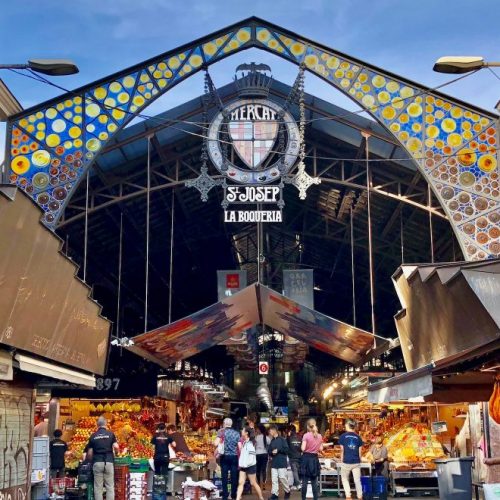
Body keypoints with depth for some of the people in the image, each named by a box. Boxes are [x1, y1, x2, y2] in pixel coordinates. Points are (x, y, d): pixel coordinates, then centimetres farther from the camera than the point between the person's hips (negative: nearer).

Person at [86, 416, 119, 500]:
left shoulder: (93, 436, 7)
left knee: (98, 487, 4)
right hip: (109, 462, -1)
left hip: (97, 462, 1)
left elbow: (89, 453, 5)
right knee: (110, 486, 3)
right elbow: (116, 447, -6)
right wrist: (115, 453, 15)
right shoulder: (110, 434, 3)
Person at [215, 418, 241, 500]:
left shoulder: (222, 431, -3)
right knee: (234, 476, 8)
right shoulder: (237, 433, 5)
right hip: (234, 456, 2)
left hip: (225, 456, -2)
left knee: (224, 476, 4)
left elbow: (216, 444, -15)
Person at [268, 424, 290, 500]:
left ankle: (287, 491, 19)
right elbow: (269, 451, 15)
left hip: (281, 462, -5)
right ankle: (274, 494, 4)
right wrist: (271, 452, -5)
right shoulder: (272, 441, 13)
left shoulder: (282, 439, -5)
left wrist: (278, 450, -15)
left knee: (282, 478, -2)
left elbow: (286, 450, -9)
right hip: (274, 463, 5)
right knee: (274, 479, 2)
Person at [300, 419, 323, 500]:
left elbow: (303, 448, -14)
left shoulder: (306, 435, -11)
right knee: (314, 481, 10)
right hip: (315, 458, 4)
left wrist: (301, 446, 7)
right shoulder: (319, 436, 2)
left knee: (305, 481, 2)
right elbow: (321, 448, 6)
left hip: (306, 458, -4)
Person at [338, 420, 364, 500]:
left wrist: (341, 460, 9)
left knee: (345, 479, 15)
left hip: (346, 461, -2)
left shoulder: (343, 436, -1)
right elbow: (360, 452, 7)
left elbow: (342, 450, 0)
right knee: (357, 480, 6)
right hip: (356, 462, 2)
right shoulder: (358, 437, 6)